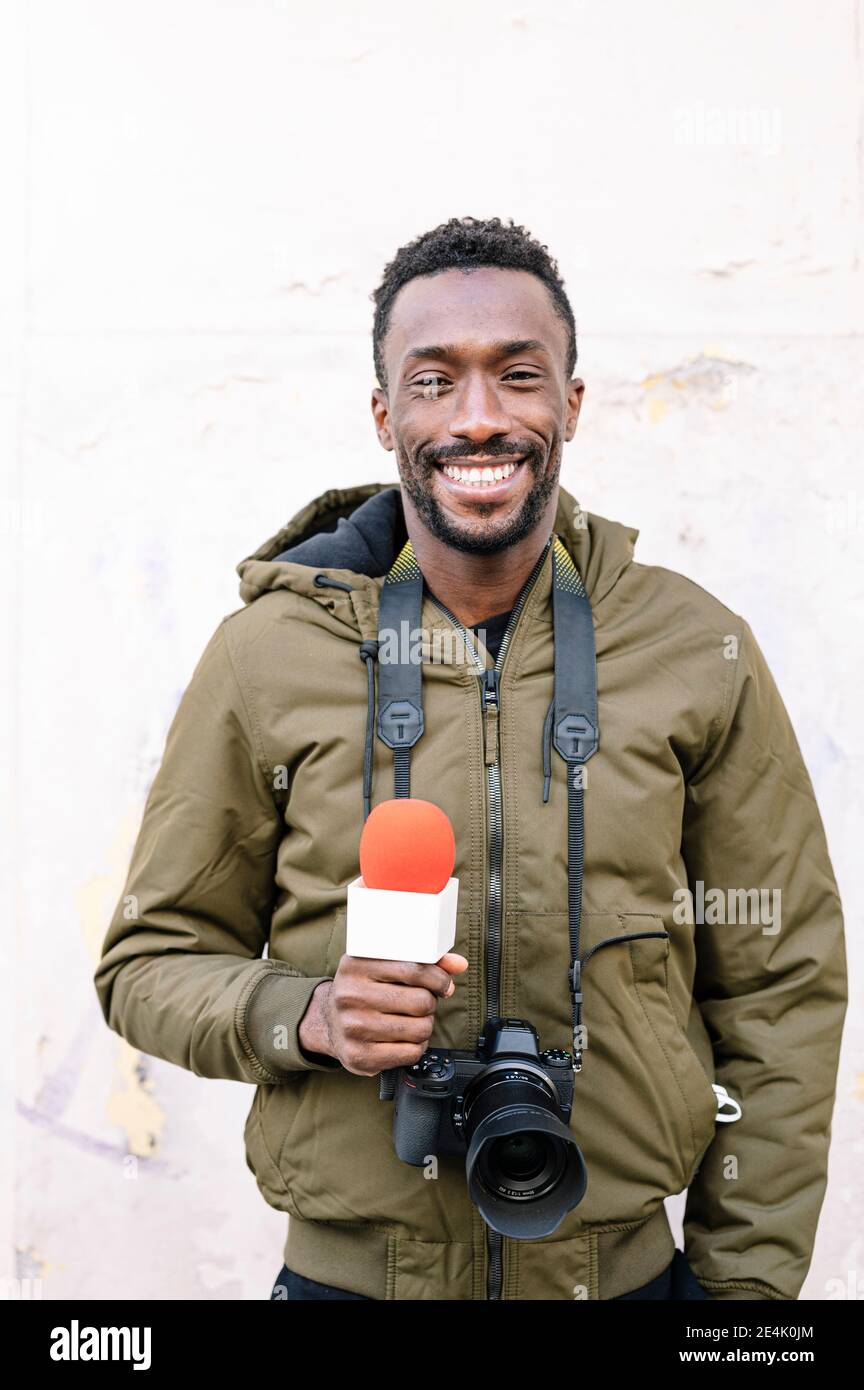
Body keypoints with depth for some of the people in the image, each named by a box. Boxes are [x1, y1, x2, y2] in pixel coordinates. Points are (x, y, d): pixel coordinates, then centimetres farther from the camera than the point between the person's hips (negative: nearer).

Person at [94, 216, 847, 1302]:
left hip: (626, 1267, 1)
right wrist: (306, 1016, -19)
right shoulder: (267, 653, -7)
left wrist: (748, 1284, -1)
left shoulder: (702, 655, -5)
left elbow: (781, 990, 0)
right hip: (349, 1267, 0)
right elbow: (150, 961, 1)